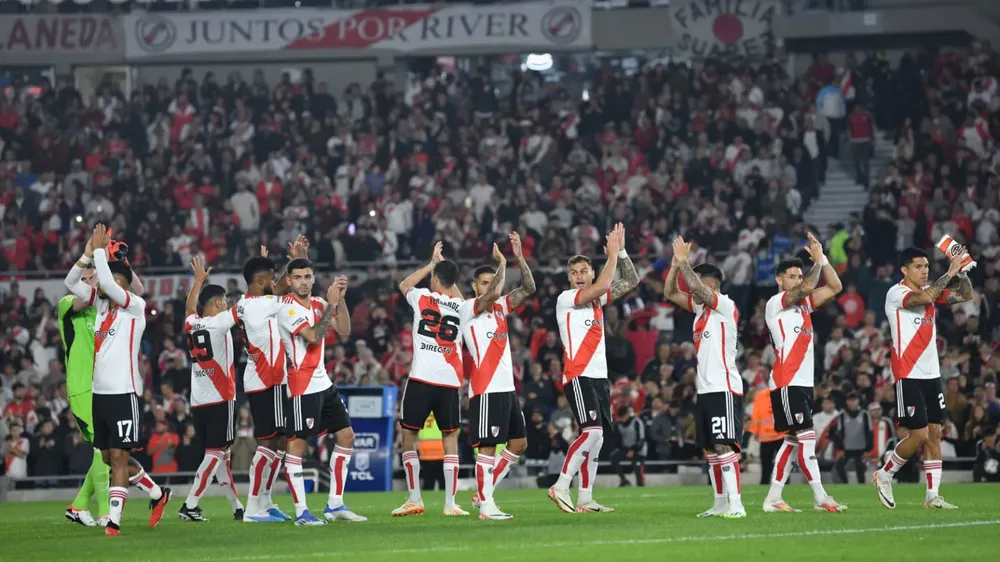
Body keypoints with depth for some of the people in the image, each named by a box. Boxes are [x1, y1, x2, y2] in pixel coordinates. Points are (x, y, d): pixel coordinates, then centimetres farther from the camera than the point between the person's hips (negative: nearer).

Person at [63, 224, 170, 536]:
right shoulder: (102, 304, 12)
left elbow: (106, 283, -23)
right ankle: (157, 494, 30)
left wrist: (100, 249, -13)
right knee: (109, 458, 13)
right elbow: (71, 283, 10)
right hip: (100, 393, 8)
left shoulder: (135, 306, -9)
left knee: (118, 457, -9)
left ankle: (114, 519, -10)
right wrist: (88, 255, -2)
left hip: (124, 393, -8)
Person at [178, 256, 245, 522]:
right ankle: (189, 506, -10)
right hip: (221, 399, -7)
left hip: (199, 401, 7)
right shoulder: (219, 323, -10)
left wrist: (199, 280, 41)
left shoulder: (191, 324, 8)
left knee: (221, 454, 12)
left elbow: (190, 307, 31)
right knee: (216, 454, -4)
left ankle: (237, 507, 16)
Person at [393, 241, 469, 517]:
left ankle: (414, 499, 4)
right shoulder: (461, 307, 8)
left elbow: (404, 284, 26)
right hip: (450, 383, 2)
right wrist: (444, 267, 37)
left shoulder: (423, 298, 1)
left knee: (409, 435, 8)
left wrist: (432, 264, 31)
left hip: (421, 380, -2)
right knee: (450, 438, 6)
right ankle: (450, 503, -1)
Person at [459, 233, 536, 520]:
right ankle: (486, 505, -5)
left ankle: (483, 493, 17)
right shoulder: (467, 308, -5)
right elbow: (492, 295, -24)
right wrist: (501, 262, -13)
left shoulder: (500, 308, 16)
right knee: (488, 446, -9)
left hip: (507, 387, 9)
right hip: (486, 389, -9)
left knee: (519, 443, 11)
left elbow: (528, 289, 9)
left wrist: (520, 256, 0)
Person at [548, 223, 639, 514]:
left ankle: (585, 499, 7)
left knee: (596, 438, 5)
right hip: (579, 376, -8)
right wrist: (612, 255, -12)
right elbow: (601, 286, -20)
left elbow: (631, 281, 17)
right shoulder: (565, 299, -6)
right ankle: (561, 487, -16)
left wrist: (621, 252, 6)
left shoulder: (597, 298, 16)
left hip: (599, 376, 8)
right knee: (592, 432, -20)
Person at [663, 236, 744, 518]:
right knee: (709, 449, 10)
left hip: (724, 388, -9)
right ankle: (720, 503, 15)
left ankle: (736, 504, -20)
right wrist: (675, 264, 5)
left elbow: (696, 287, -23)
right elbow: (670, 293, 16)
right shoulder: (701, 307, 16)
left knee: (724, 446, -16)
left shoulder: (725, 306, -8)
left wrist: (684, 261, -12)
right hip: (705, 389, 9)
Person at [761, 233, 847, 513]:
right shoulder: (775, 303, -5)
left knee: (792, 440, 9)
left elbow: (835, 287, 13)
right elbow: (807, 288, -19)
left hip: (804, 382, 9)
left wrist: (823, 258, 4)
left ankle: (773, 498, 12)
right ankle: (820, 497, -12)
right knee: (807, 437, -12)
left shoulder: (803, 304, 18)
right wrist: (818, 261, -7)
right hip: (787, 384, -9)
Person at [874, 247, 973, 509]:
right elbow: (926, 297, -28)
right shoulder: (896, 293, -11)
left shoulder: (929, 290, 12)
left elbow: (965, 295, 9)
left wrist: (962, 272, -8)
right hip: (908, 376, -7)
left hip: (931, 374, 7)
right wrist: (950, 272, -22)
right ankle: (884, 475, 11)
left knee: (934, 433, 4)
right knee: (919, 435, -10)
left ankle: (932, 495, 7)